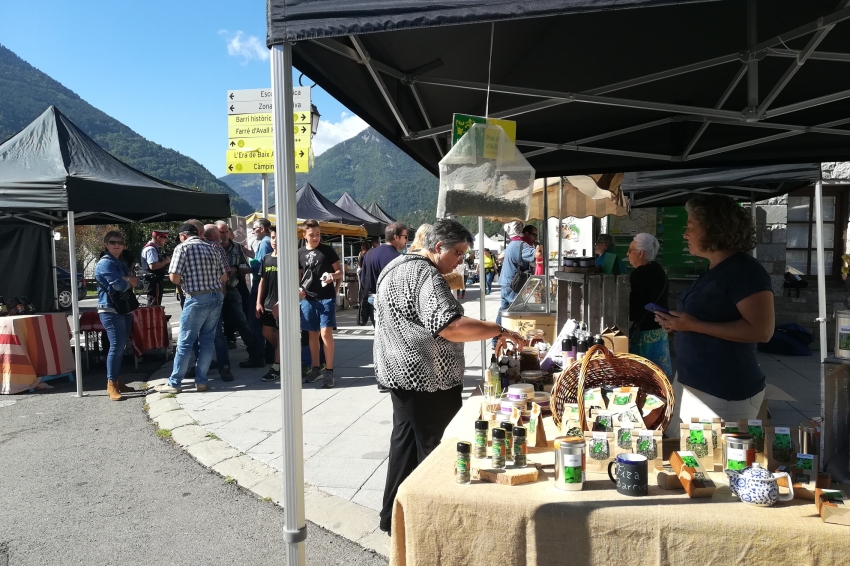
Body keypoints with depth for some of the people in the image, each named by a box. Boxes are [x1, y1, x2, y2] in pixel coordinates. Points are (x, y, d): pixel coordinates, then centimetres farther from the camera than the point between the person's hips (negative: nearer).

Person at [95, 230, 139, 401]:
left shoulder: (122, 264, 20)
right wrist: (128, 281, 2)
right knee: (116, 346, -14)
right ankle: (111, 385, -10)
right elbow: (120, 285, -20)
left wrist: (126, 279, -9)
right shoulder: (105, 263, -9)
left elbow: (136, 283, 12)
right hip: (110, 310, -9)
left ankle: (118, 381, 18)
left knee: (121, 346, 11)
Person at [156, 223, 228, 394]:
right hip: (217, 297, 6)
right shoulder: (212, 249, 12)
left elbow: (174, 277, -10)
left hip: (197, 299, -6)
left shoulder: (182, 247, -3)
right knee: (207, 340, 11)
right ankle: (201, 381, 14)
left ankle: (174, 383, 9)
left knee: (185, 342, 2)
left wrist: (183, 283, 10)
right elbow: (224, 278, 12)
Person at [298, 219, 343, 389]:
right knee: (313, 334, 11)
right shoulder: (300, 253, 7)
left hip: (326, 297, -4)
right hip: (308, 299, 4)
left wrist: (333, 276, -22)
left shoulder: (327, 250, -1)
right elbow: (298, 275, 17)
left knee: (326, 333, -11)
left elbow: (340, 272, 0)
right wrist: (298, 288, -2)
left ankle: (329, 371, -3)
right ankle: (315, 369, 23)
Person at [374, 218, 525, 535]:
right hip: (427, 379, -10)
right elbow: (449, 326, -32)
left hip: (402, 373, 10)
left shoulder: (399, 265, 14)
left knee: (406, 444, 17)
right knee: (433, 451, 2)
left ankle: (393, 516, 28)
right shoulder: (425, 275, -19)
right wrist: (499, 331, -25)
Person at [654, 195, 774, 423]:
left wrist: (694, 325, -25)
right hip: (690, 383, 9)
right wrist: (678, 322, 6)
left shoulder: (745, 270, -16)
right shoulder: (713, 270, 12)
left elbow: (761, 330, -25)